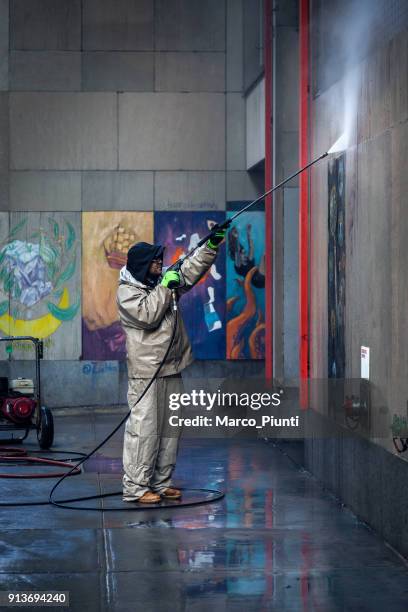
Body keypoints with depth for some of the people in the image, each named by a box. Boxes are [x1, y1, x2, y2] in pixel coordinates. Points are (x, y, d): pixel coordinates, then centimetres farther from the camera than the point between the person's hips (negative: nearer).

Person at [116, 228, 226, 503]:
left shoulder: (163, 280, 13)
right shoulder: (126, 292, -7)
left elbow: (192, 269, 14)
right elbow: (147, 315, -20)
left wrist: (212, 245, 3)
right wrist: (165, 287, -14)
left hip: (172, 369, 8)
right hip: (146, 371, -8)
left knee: (171, 428, 11)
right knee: (144, 428, -9)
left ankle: (161, 482, 19)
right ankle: (135, 487, -6)